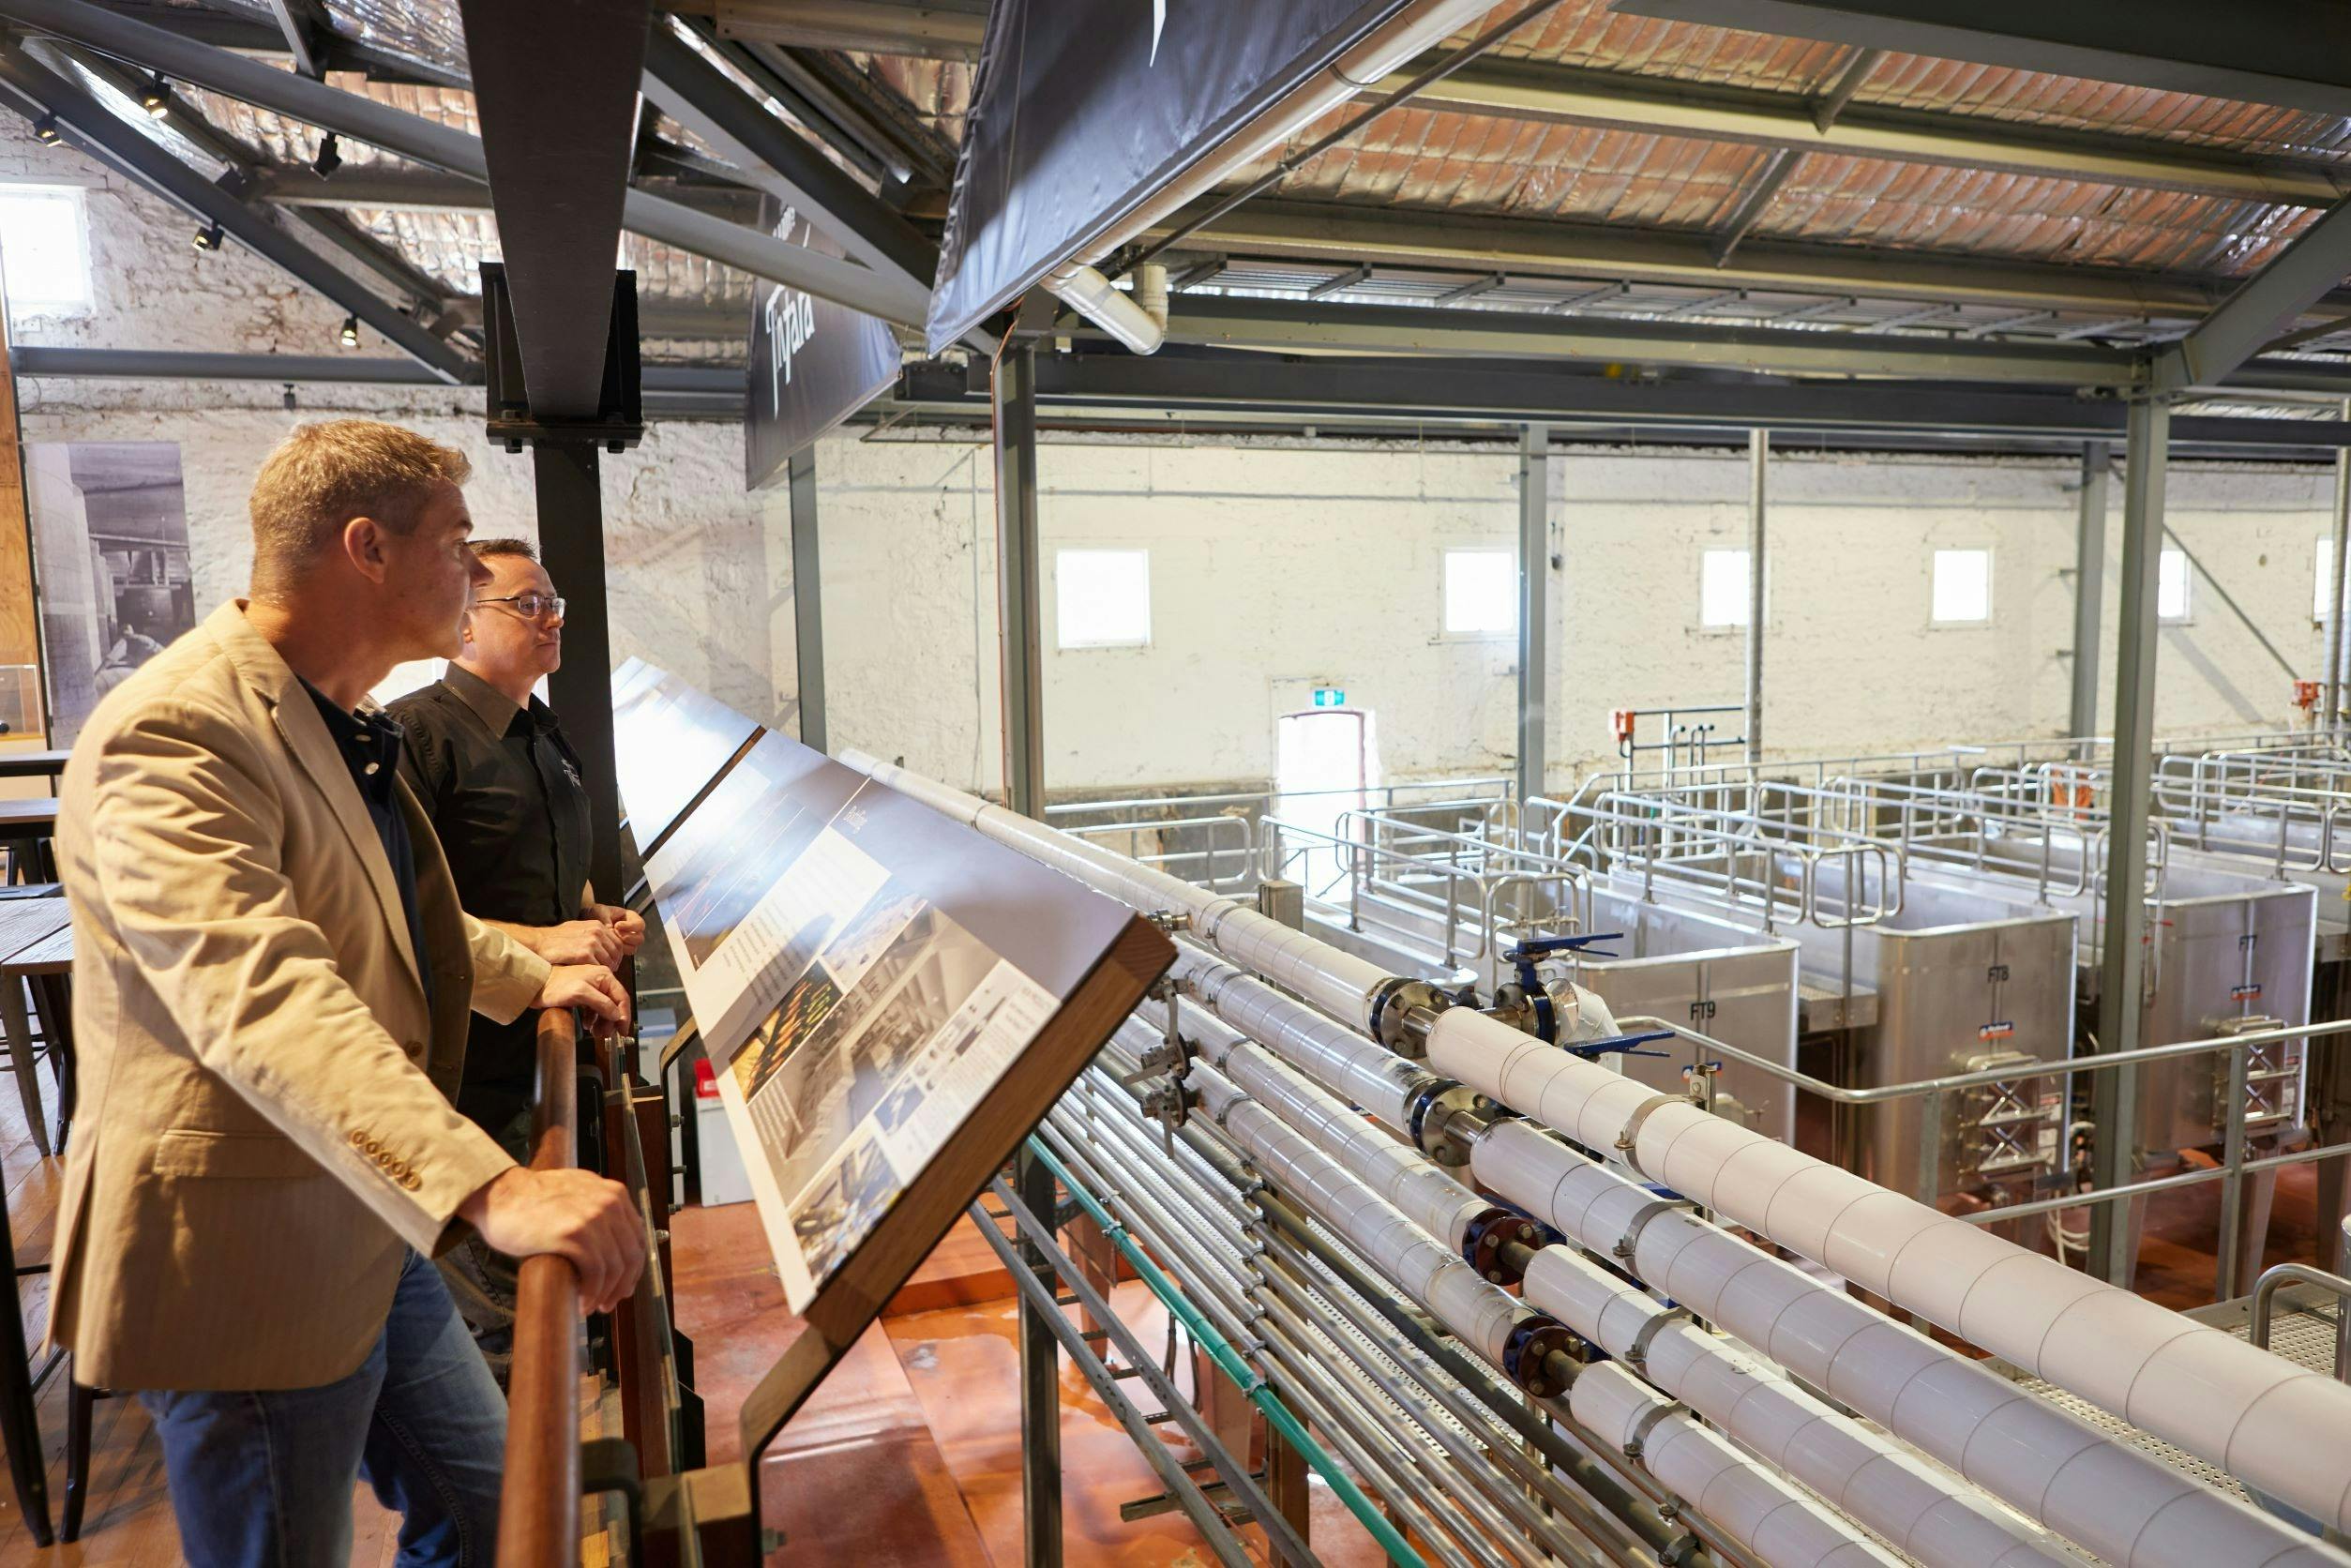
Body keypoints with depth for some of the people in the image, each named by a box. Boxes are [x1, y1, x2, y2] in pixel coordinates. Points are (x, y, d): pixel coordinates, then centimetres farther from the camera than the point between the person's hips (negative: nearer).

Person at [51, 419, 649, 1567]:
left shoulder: (329, 720, 11)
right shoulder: (175, 733, -24)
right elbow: (262, 998, -40)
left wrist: (530, 980, 25)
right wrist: (487, 1189, -50)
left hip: (370, 1228, 9)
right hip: (247, 1265, -9)